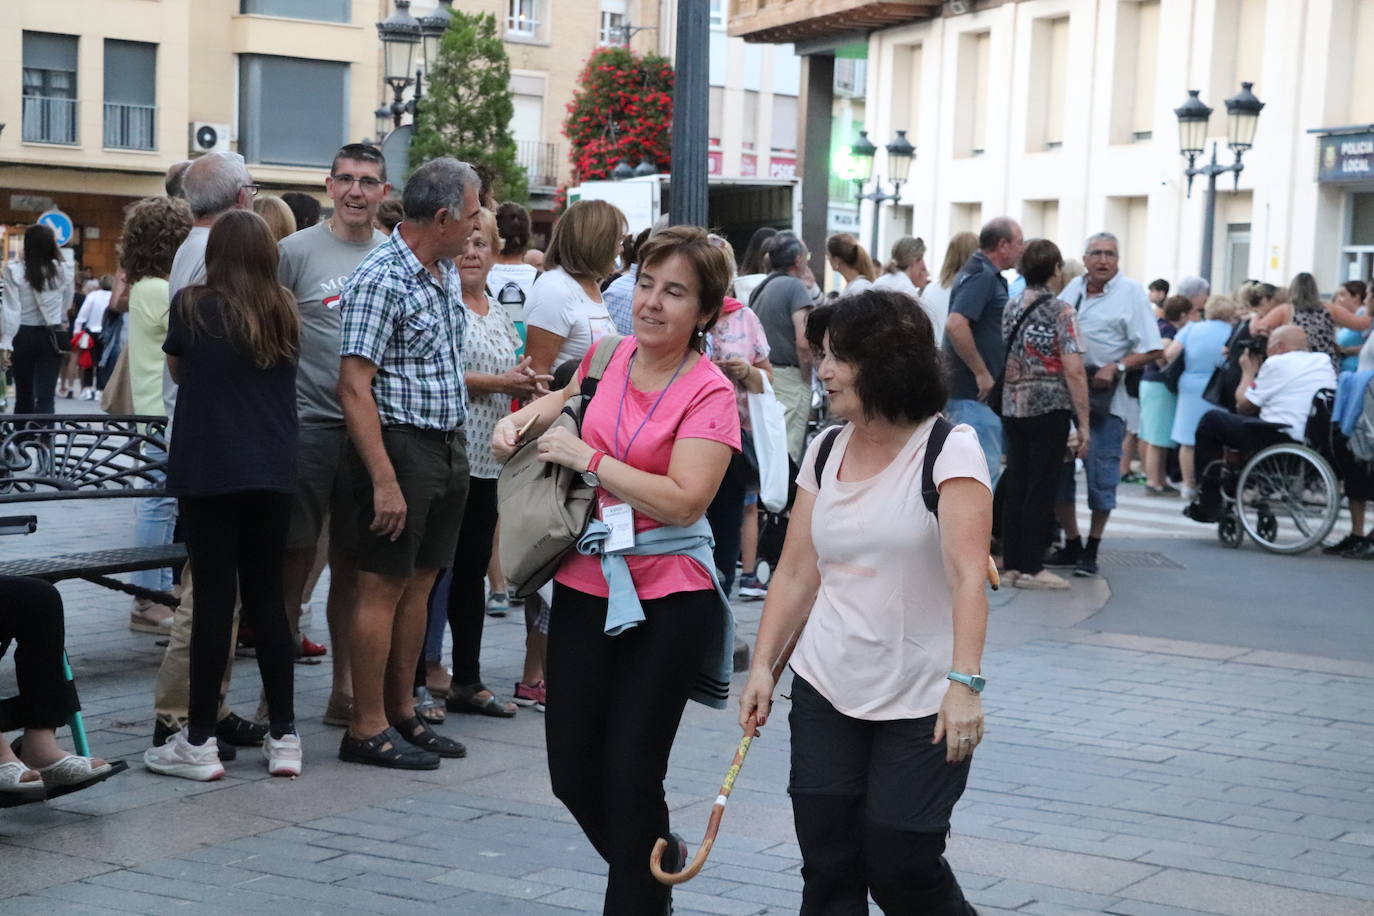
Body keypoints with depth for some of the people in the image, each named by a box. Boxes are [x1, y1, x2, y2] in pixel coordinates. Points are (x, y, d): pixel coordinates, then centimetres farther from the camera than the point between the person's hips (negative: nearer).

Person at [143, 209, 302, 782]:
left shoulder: (192, 306, -5)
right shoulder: (285, 313, 5)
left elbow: (177, 371, 11)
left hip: (208, 473, -3)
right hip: (273, 474, 4)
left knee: (214, 598, -2)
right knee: (267, 598, 9)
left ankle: (200, 742, 2)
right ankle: (283, 737, 11)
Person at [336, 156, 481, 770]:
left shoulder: (447, 273, 12)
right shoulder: (380, 280, -16)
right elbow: (354, 385, -20)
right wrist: (384, 480, -24)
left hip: (447, 446, 9)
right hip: (400, 444, -9)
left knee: (420, 582, 13)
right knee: (384, 586, -3)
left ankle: (402, 713, 21)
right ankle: (366, 729, 3)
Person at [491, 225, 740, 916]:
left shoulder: (709, 394, -13)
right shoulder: (611, 357, 5)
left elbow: (684, 501, -23)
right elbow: (568, 397, 28)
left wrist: (588, 458, -19)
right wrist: (522, 419, 7)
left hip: (666, 600, -6)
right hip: (585, 586, 6)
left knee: (629, 779, -2)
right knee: (572, 774, 13)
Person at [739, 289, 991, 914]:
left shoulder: (950, 449, -11)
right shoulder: (824, 453, 7)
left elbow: (967, 575, -21)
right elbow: (796, 573, 10)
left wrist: (965, 682, -31)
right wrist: (763, 665, 3)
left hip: (921, 704, -5)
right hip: (825, 693, 5)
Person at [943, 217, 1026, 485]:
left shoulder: (986, 275, 17)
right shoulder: (982, 276, -15)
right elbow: (955, 325, -28)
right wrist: (981, 373, -22)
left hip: (976, 391, 10)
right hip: (976, 392, -10)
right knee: (986, 469, -10)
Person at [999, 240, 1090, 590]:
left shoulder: (1010, 307, 8)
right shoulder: (1061, 311, -9)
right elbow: (1074, 370, -14)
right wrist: (1084, 423, -11)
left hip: (1012, 406, 6)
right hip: (1049, 406, -5)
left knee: (1015, 485, 10)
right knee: (1041, 488, -1)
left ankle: (1011, 564, 13)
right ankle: (1030, 567, 1)